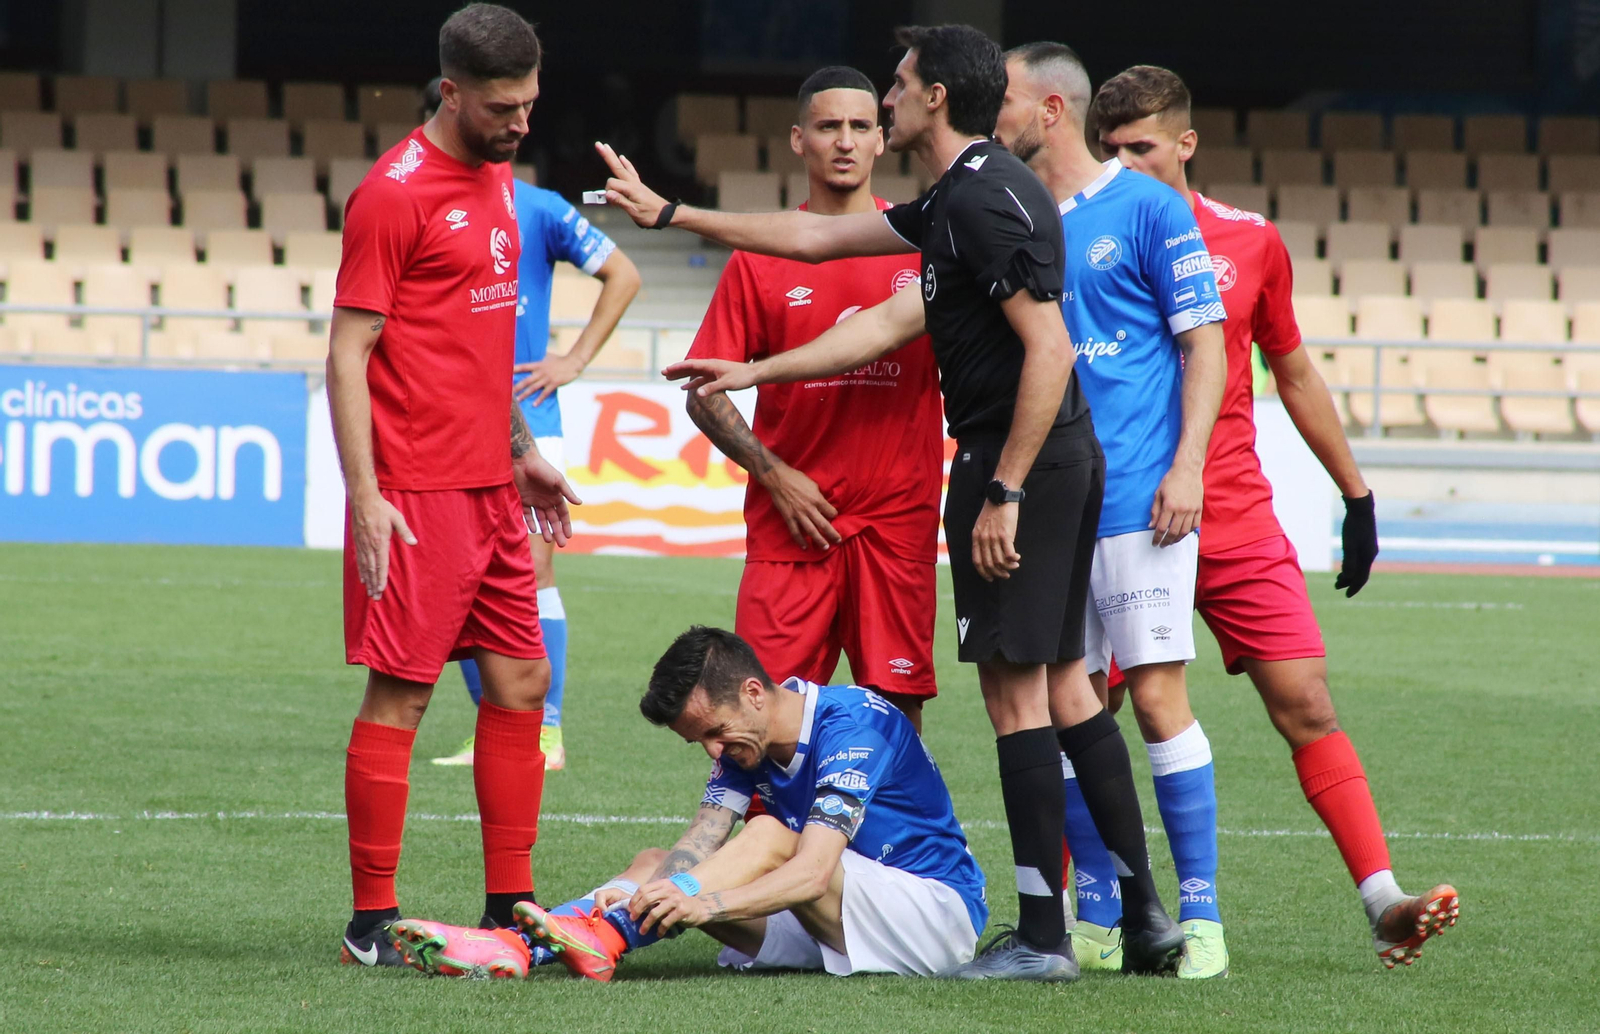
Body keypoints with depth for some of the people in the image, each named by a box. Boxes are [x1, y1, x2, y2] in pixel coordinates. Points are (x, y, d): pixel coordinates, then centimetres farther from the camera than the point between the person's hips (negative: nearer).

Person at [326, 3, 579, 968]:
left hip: (491, 490, 9)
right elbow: (348, 355, -13)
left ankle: (511, 904, 15)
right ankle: (373, 924, 1)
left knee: (522, 682, 9)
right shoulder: (395, 194, -12)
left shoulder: (498, 181, 13)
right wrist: (366, 497, -18)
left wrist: (523, 449, 22)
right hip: (417, 495, -8)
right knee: (401, 695, -4)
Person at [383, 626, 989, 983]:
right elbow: (697, 849, -11)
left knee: (771, 839, -30)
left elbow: (813, 871, -32)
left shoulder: (853, 722, -21)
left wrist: (705, 904, -47)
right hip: (834, 930, 8)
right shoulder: (743, 742, 3)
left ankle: (598, 937, -44)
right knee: (657, 867, -5)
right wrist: (636, 897, -32)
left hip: (936, 910, -8)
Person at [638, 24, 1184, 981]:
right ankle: (1146, 912, 12)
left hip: (1012, 461, -10)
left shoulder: (986, 201, -16)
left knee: (1015, 687, -7)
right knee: (1065, 684, 11)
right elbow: (817, 239, 24)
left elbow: (1049, 348, -22)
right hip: (1066, 459, 10)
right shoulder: (958, 200, 17)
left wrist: (1005, 491, -22)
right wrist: (670, 213, 28)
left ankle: (1042, 936, -6)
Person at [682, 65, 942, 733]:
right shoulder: (760, 259, 5)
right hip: (793, 520, 0)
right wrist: (774, 475, -5)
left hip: (898, 519, 0)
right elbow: (703, 393, 6)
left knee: (898, 706, -2)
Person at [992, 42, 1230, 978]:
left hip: (1137, 502, -6)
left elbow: (1205, 344, -3)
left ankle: (1200, 917, -6)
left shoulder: (1148, 209, -2)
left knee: (1158, 695, -10)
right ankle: (1099, 921, 12)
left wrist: (1186, 466, -14)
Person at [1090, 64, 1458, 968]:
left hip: (1238, 522, 2)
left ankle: (1383, 902, -6)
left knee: (1307, 706, -4)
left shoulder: (1252, 241, 6)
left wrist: (1356, 495, 19)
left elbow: (1294, 373, 17)